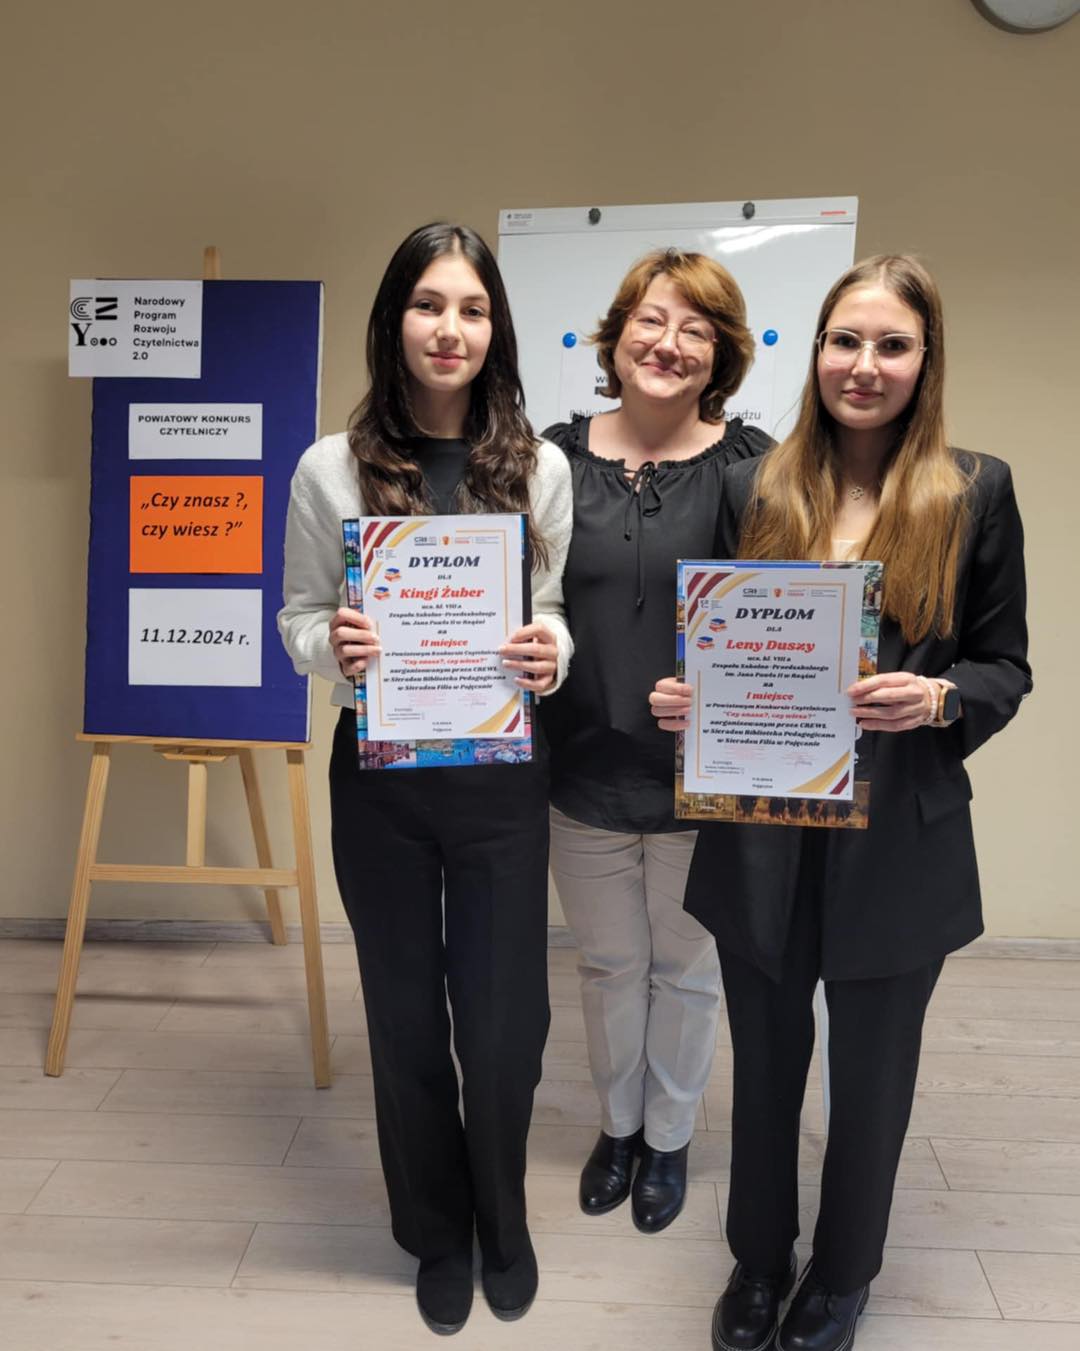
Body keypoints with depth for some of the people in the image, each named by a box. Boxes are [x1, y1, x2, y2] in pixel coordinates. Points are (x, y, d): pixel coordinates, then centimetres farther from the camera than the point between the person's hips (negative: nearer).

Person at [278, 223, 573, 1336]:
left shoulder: (540, 467, -1)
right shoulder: (332, 468, -2)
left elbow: (557, 610, 6)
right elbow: (298, 617, 5)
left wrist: (551, 653, -15)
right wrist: (334, 646, -17)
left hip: (499, 776, 0)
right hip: (380, 779, 0)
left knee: (504, 1022, 6)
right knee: (406, 1015, 14)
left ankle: (503, 1224, 38)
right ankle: (439, 1235, 40)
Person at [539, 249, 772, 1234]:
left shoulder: (750, 465, -7)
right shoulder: (559, 456, 0)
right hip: (585, 774, 2)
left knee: (686, 969, 18)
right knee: (608, 965, 21)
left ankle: (669, 1138, 44)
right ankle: (617, 1126, 47)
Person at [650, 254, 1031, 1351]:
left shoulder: (976, 492, -3)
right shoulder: (753, 489, 1)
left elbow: (1006, 666, 0)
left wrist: (939, 700, -20)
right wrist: (685, 701, -14)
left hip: (899, 841, -1)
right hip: (761, 840, 2)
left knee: (870, 1077, 17)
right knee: (764, 1067, 18)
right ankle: (758, 1258, 45)